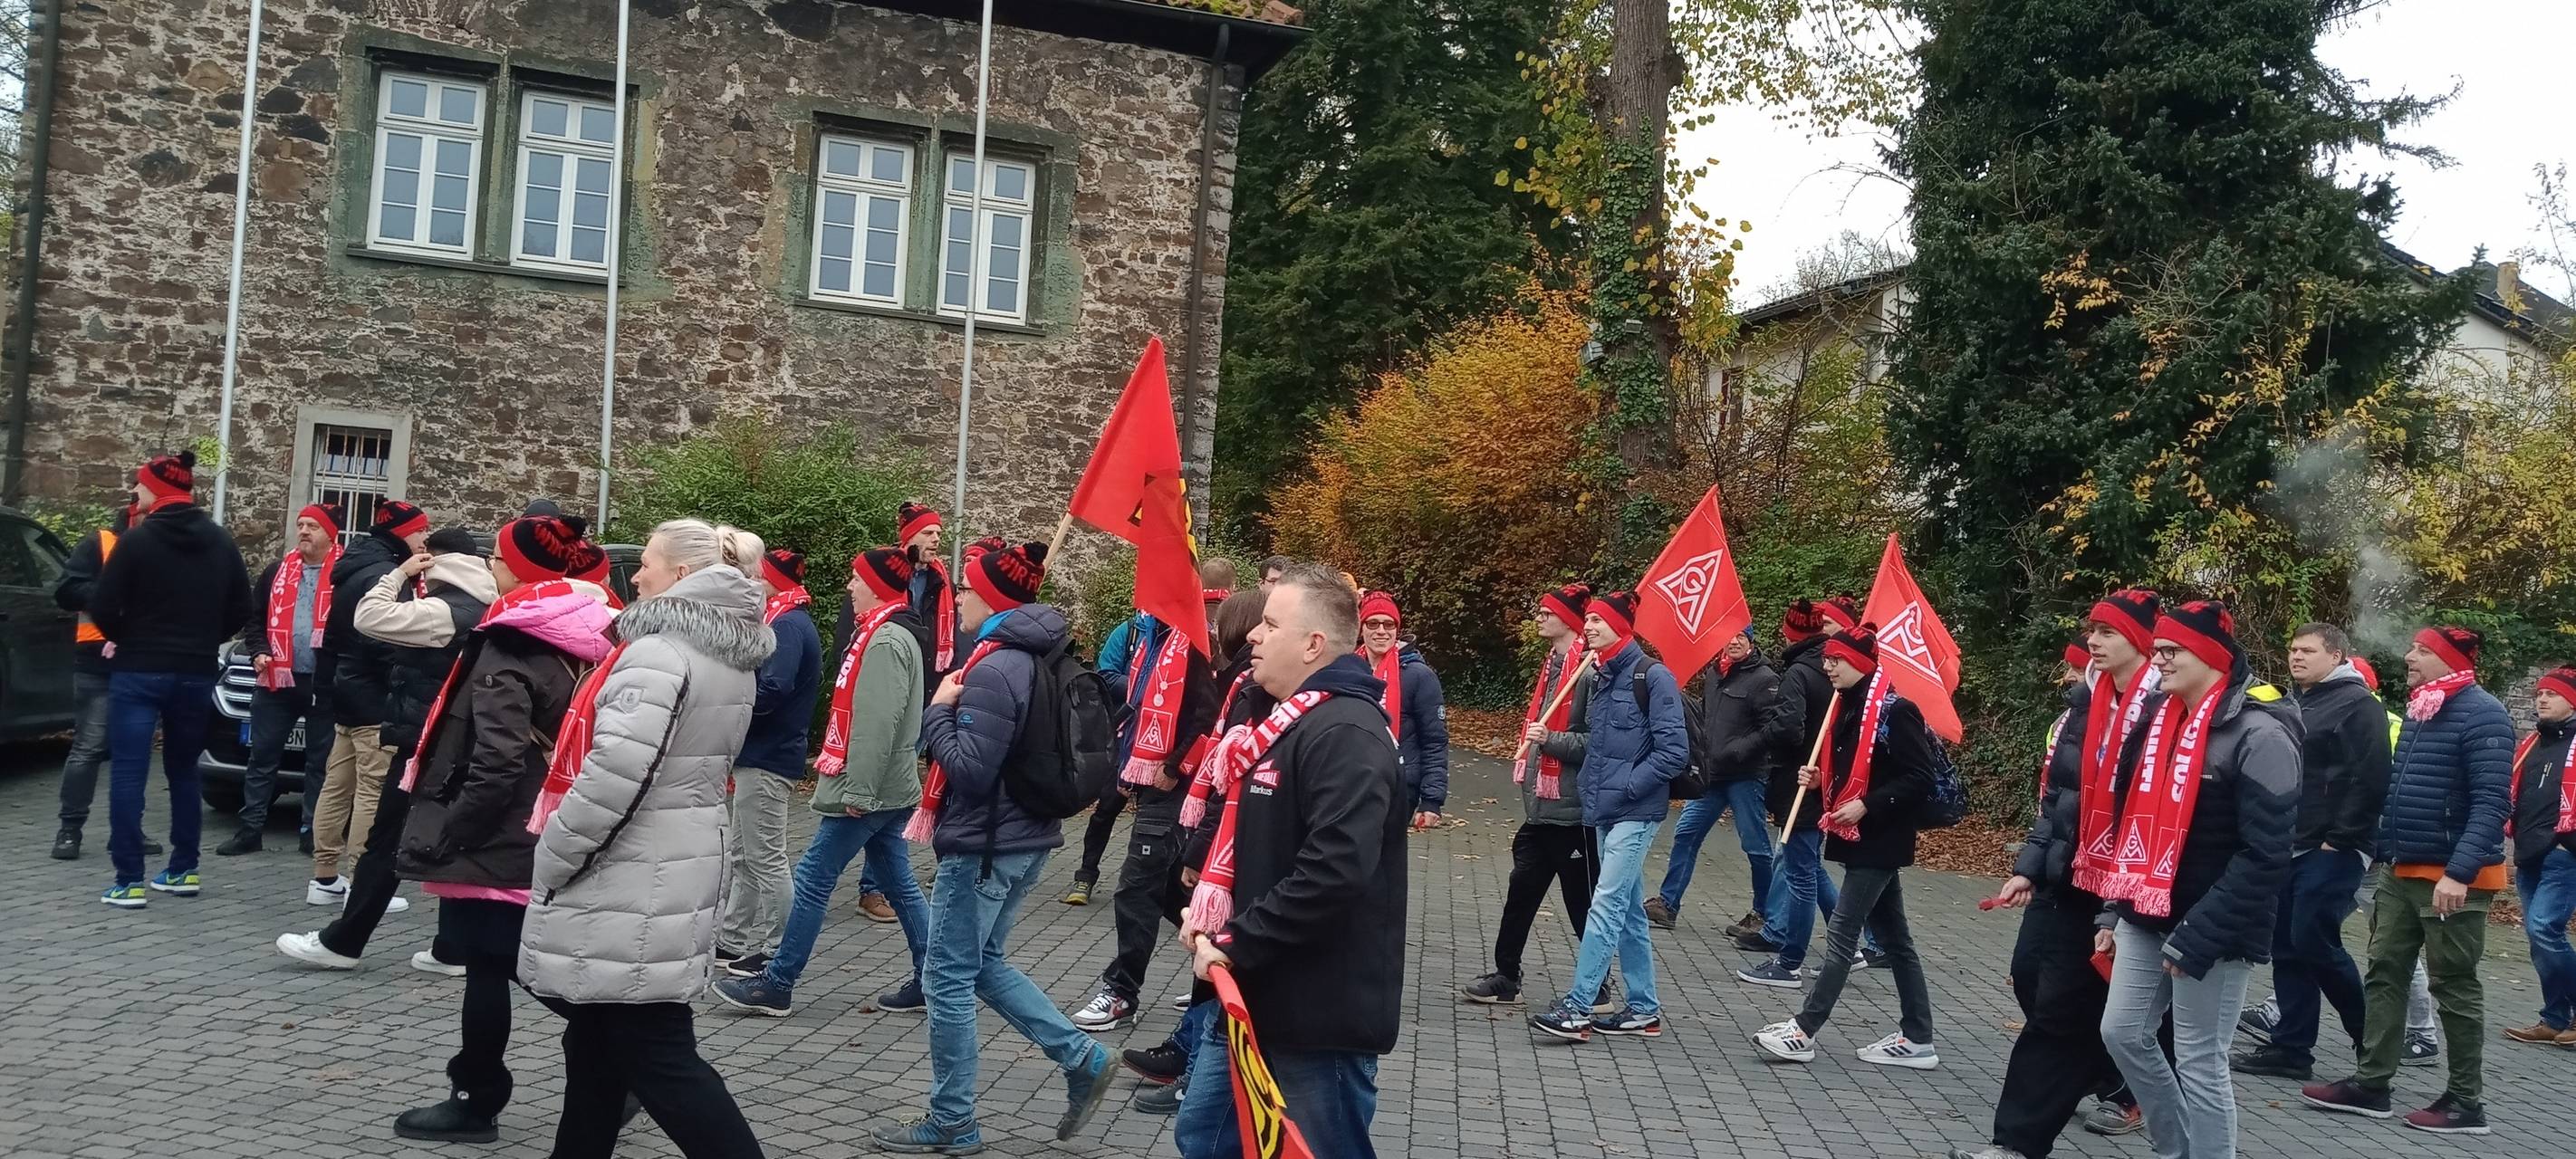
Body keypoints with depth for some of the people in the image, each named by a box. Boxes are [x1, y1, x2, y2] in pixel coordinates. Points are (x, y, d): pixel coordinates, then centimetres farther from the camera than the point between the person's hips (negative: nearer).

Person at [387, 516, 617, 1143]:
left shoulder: (507, 650, -17)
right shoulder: (575, 643, 9)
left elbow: (496, 765, -24)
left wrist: (444, 835, -16)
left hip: (497, 841, -8)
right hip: (545, 839, 8)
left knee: (486, 967, 2)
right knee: (528, 963, 16)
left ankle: (477, 1101, 13)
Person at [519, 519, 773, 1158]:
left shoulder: (659, 652, -18)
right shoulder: (732, 659, 12)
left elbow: (616, 776, -25)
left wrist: (551, 858, -13)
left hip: (634, 881, -9)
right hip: (684, 862, 9)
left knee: (655, 1054, -4)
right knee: (598, 1035, 20)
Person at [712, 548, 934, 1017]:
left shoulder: (886, 640, -17)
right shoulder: (888, 633, 16)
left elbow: (878, 724, -24)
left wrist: (858, 790, -25)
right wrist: (833, 762, 21)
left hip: (867, 789, -10)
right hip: (888, 787, 10)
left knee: (813, 880, -3)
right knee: (900, 882, 11)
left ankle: (777, 985, 4)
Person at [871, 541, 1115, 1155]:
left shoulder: (994, 669, -21)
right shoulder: (1031, 658, 9)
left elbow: (971, 770, -25)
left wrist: (938, 711, -12)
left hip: (983, 845, -10)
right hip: (1022, 836, 10)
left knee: (948, 978, 2)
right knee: (985, 964, 21)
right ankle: (1082, 1059, 18)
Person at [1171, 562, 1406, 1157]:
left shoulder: (1347, 733, -21)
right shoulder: (1286, 723, 13)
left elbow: (1333, 874, -31)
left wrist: (1236, 944, -22)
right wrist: (1209, 915, 6)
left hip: (1322, 1014, -10)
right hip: (1257, 997, 10)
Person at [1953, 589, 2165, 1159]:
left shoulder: (2164, 708, -14)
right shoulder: (2085, 700, 9)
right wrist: (2029, 865, 8)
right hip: (2062, 877, 8)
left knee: (2058, 1011, -3)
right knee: (2030, 979, 14)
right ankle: (2112, 1078, 35)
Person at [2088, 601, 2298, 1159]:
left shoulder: (2259, 734, -16)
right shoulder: (2164, 721, 10)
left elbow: (2265, 856, -20)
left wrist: (2197, 939, -22)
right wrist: (2120, 911, 14)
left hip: (2211, 932, -8)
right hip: (2147, 920, 8)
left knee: (2199, 1062, 1)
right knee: (2124, 1033, 13)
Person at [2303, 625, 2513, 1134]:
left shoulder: (2481, 714, -14)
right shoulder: (2420, 709, 13)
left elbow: (2491, 803, -22)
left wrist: (2459, 872, -29)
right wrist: (2385, 854, 17)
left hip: (2452, 877, -9)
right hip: (2401, 872, 9)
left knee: (2455, 986, 1)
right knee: (2384, 976, 9)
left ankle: (2467, 1101, 11)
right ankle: (2369, 1083, 15)